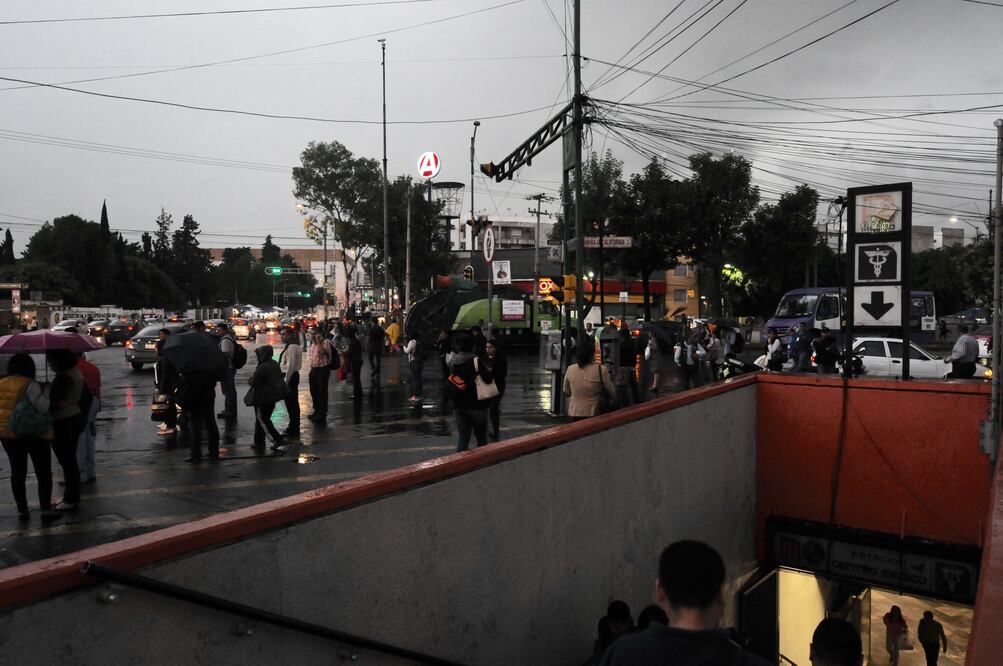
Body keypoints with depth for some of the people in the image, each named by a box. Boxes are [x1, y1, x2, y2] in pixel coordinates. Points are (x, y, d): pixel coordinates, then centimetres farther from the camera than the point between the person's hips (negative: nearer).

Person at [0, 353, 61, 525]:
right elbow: (42, 407, -23)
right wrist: (45, 391, -9)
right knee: (43, 473, 6)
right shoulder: (30, 385, -16)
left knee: (17, 473, 16)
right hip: (33, 434, -5)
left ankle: (22, 511, 19)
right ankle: (46, 510, 2)